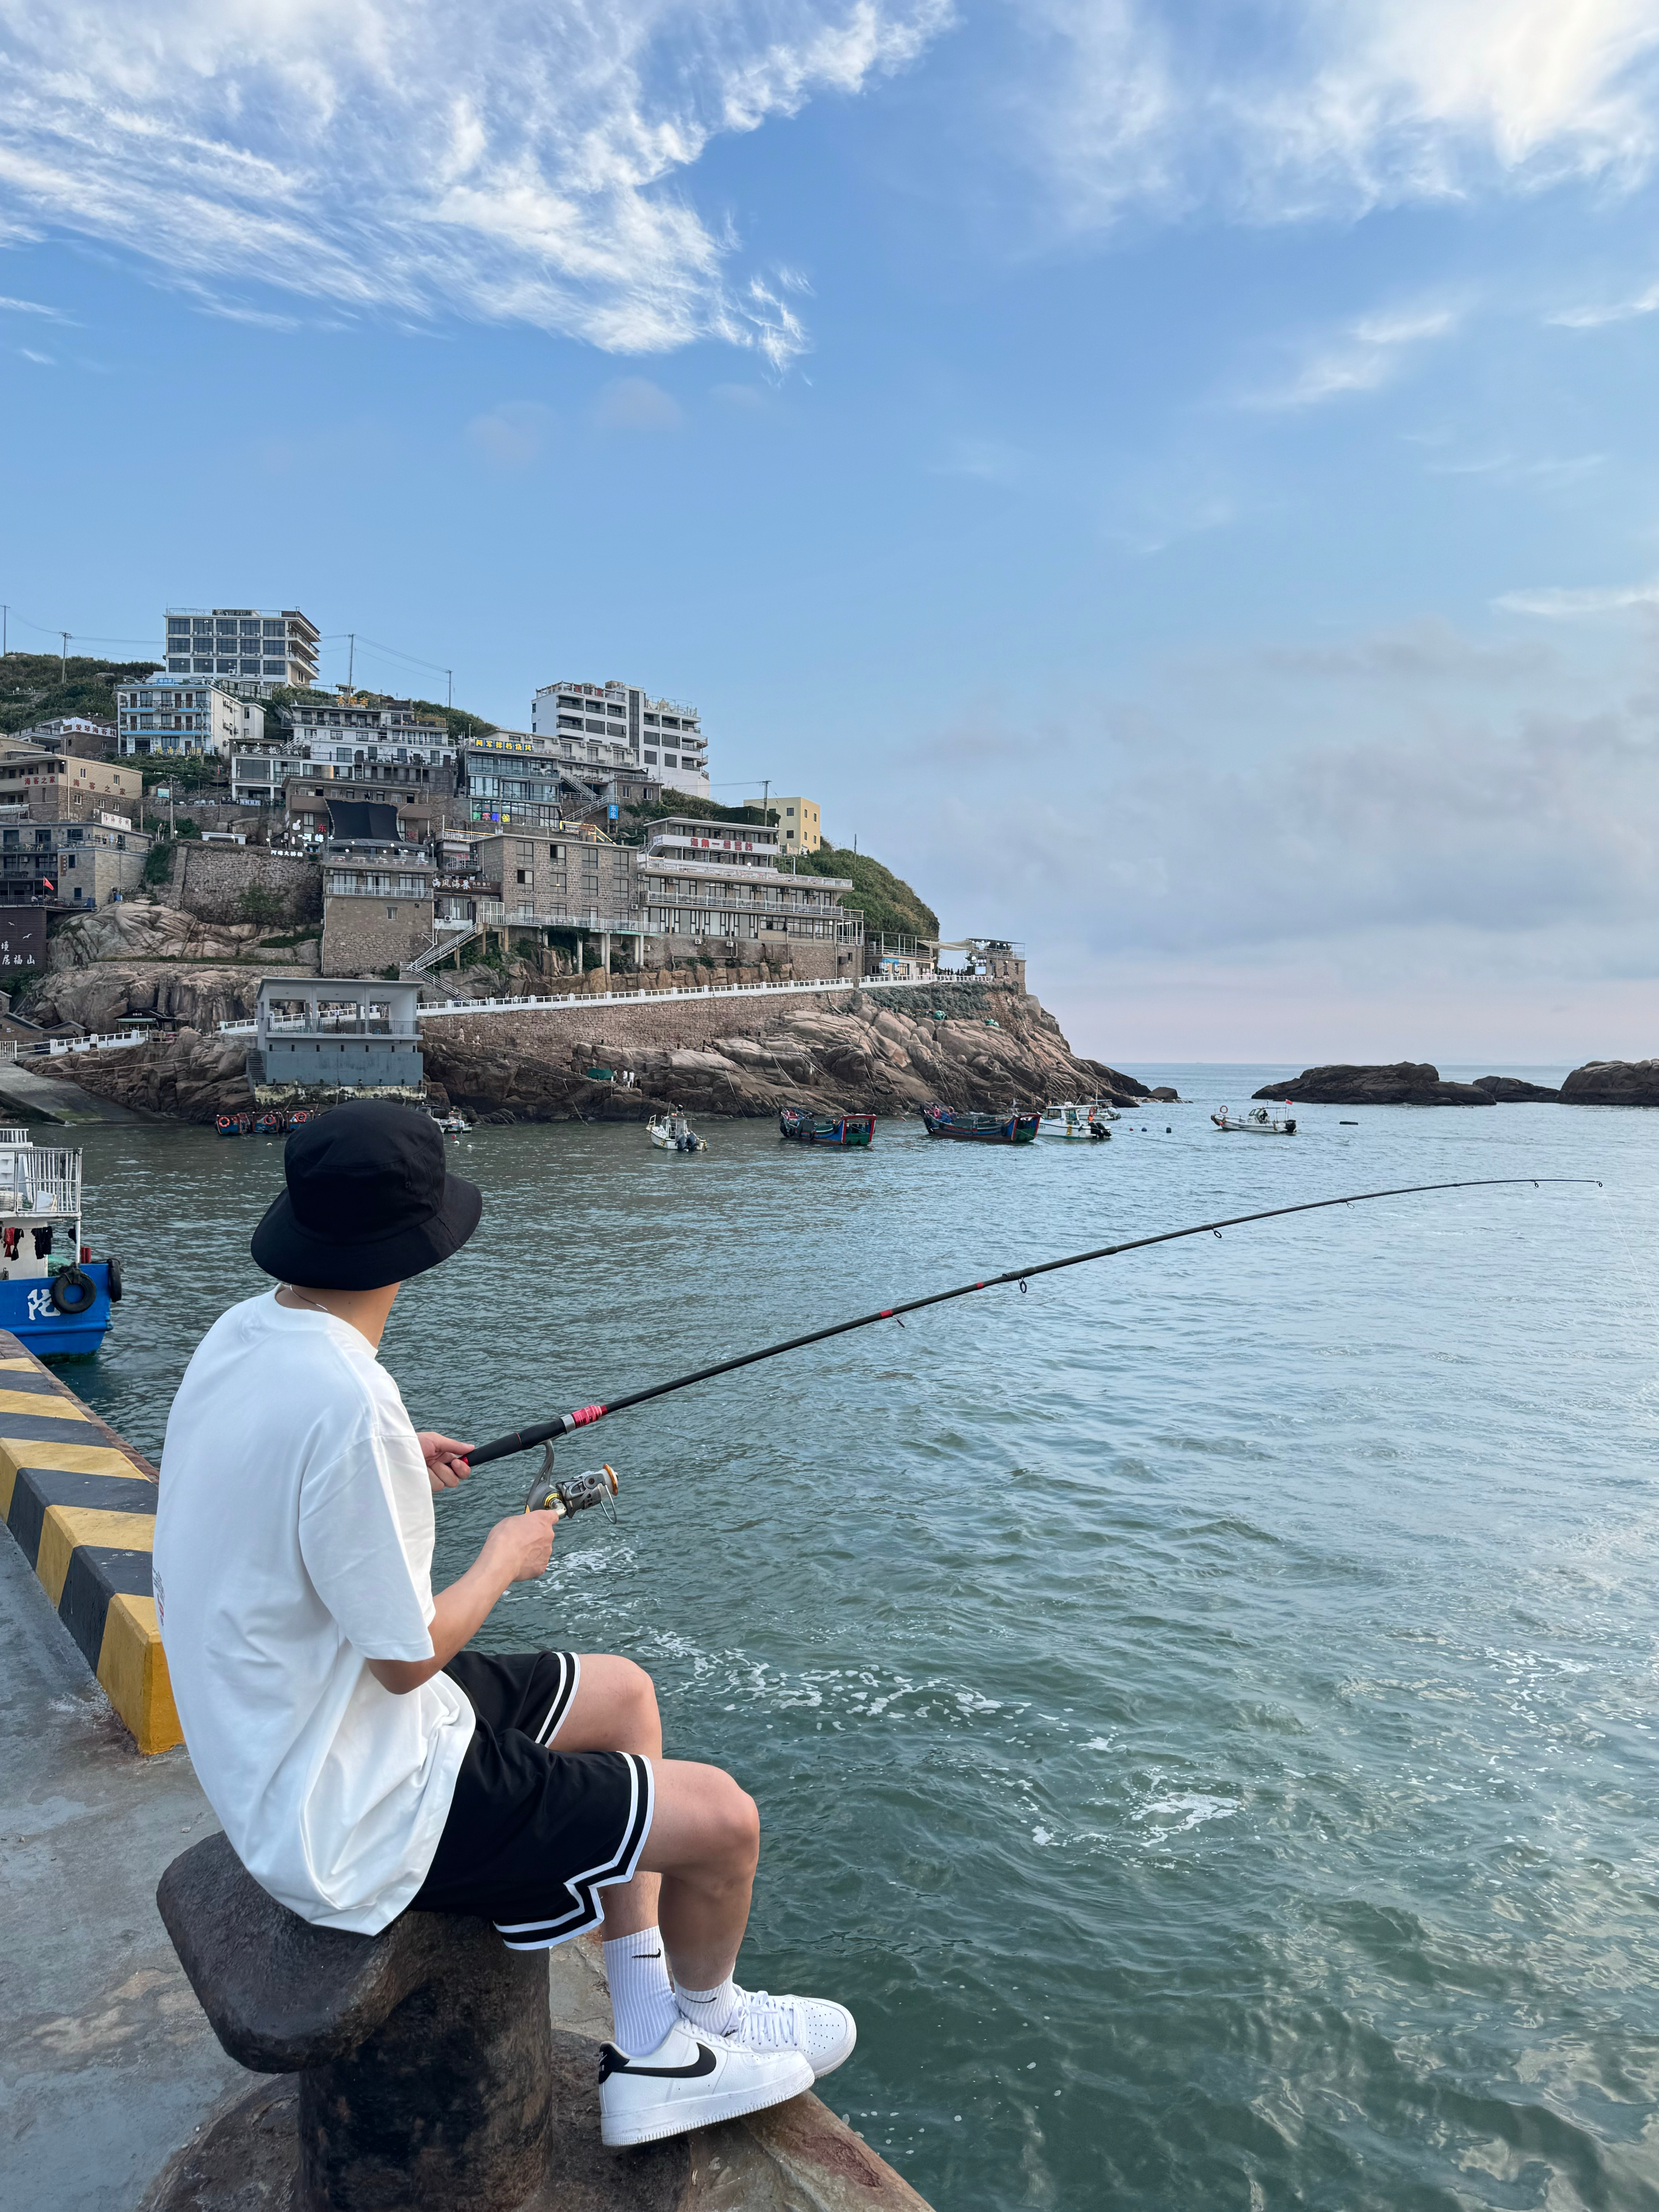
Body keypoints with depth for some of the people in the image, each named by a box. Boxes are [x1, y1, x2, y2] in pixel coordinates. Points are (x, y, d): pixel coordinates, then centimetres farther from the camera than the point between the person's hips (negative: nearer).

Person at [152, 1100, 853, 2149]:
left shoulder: (241, 1335, -4)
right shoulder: (347, 1403, -32)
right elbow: (411, 1656, -23)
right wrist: (506, 1557, -7)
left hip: (279, 1755, 10)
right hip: (356, 1825, -10)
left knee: (623, 1695, 19)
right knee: (721, 1820, -3)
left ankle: (652, 2057, 27)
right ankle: (708, 2011, 33)